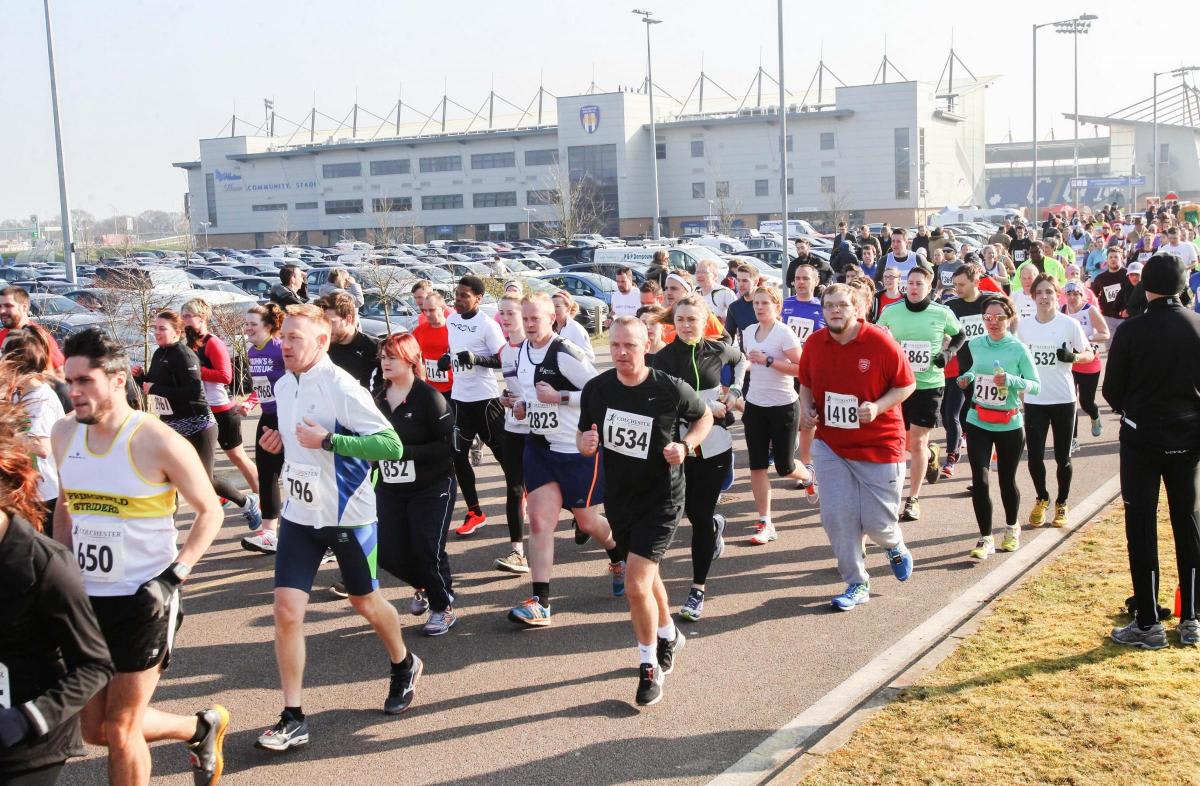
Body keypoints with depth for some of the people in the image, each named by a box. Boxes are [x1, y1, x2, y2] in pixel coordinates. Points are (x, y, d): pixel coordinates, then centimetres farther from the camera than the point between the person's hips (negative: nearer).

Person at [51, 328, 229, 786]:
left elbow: (210, 512, -8)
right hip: (85, 598, 7)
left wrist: (175, 576, -16)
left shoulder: (157, 442, -16)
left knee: (119, 729, 0)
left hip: (143, 600, -7)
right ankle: (201, 728, 36)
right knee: (94, 729, 14)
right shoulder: (64, 434, 2)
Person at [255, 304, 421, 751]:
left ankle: (404, 666, 43)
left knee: (365, 603, 14)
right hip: (299, 513, 6)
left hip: (348, 514, -5)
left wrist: (327, 440, -28)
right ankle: (293, 718, 5)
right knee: (286, 611, -5)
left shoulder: (341, 387, -19)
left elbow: (392, 446, -24)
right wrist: (280, 441, 1)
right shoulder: (284, 386, 5)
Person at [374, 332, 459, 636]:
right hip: (390, 489, 5)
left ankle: (444, 608, 18)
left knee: (428, 550, -7)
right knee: (389, 553, 4)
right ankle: (422, 586, 37)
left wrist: (404, 451, -23)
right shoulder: (378, 399, 4)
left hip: (431, 489, -5)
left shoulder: (429, 397, -13)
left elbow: (446, 445, -17)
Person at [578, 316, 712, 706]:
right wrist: (585, 444, -18)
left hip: (660, 498, -5)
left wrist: (686, 445, -16)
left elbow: (704, 417, 2)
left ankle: (649, 667, 8)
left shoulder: (670, 390, -17)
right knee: (647, 574, 23)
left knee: (637, 585, -13)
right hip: (617, 495, 5)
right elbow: (585, 438, 6)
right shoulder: (596, 389, -7)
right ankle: (669, 635, 49)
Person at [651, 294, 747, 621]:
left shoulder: (718, 349, -2)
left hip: (714, 444, -1)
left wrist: (735, 391, 10)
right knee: (691, 511, 10)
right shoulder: (664, 357, -6)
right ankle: (716, 525, 49)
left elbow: (741, 359, 21)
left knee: (701, 515, -3)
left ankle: (698, 590, 6)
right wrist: (708, 407, -15)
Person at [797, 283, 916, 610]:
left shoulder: (880, 342, -14)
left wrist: (878, 407, -21)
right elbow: (806, 382, 15)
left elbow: (906, 384, -6)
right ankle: (856, 585, 16)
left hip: (879, 445, -3)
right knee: (835, 516, -2)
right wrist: (806, 407, -4)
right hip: (830, 445, 3)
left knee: (877, 522, 1)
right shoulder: (815, 344, -2)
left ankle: (895, 546, 40)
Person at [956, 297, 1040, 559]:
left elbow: (1035, 385, -8)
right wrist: (968, 377, -3)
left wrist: (1010, 380, -25)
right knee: (979, 481, -8)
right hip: (978, 423, 2)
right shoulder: (975, 345, 0)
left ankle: (1012, 528, 38)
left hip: (1009, 426, -2)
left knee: (1007, 480, 11)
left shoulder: (1018, 349, -9)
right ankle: (985, 538, 2)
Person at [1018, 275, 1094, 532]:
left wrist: (1073, 356, -18)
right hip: (1033, 400, 2)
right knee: (1034, 456, -1)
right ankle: (1042, 499, 24)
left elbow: (1089, 354, 2)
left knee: (1062, 457, 6)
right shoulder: (1023, 326, 2)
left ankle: (1061, 504, 27)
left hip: (1063, 399, -2)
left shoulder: (1069, 324, -5)